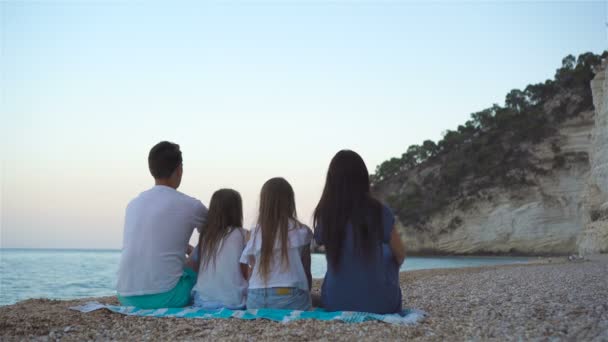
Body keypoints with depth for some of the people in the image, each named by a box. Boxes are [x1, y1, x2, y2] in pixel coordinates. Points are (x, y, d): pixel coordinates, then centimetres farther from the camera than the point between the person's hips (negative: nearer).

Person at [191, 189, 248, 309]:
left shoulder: (204, 235, 8)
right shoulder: (241, 234, -4)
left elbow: (191, 266, 12)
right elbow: (246, 273, 0)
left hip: (203, 301, 5)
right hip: (233, 302, -5)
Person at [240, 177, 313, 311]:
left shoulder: (256, 233, 6)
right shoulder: (300, 231, 0)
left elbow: (252, 272, 9)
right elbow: (306, 272, 5)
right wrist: (306, 295, 16)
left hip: (256, 297, 3)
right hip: (290, 296, -3)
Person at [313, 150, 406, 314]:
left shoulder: (324, 214, -6)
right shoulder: (378, 211, -11)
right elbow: (400, 255, 4)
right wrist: (395, 261, 25)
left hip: (335, 303, 2)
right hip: (378, 304, -2)